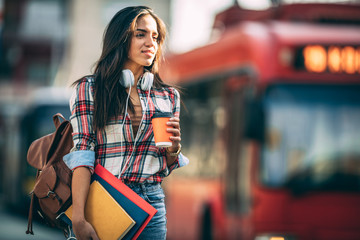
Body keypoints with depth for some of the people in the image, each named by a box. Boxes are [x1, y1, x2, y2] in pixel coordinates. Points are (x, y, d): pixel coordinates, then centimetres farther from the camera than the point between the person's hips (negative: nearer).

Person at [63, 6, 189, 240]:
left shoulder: (168, 96, 11)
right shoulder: (89, 89, 0)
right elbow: (82, 154, -9)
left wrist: (173, 148, -7)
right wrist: (79, 218, -19)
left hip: (151, 202, 3)